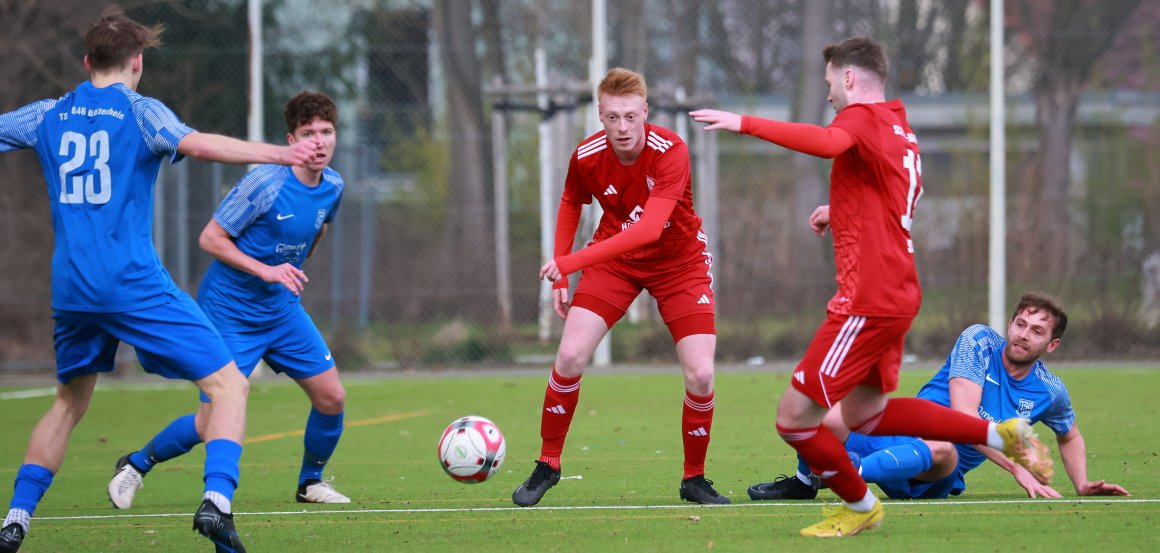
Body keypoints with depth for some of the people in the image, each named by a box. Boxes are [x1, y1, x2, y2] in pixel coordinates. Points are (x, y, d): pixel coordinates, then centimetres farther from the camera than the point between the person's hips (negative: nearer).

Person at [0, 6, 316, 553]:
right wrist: (279, 153, -29)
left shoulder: (48, 116, 12)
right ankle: (216, 500, -23)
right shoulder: (139, 112, -2)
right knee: (229, 384, -3)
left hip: (69, 288, 6)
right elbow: (193, 143, -21)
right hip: (134, 283, -5)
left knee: (69, 401, 26)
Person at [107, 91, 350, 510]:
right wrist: (265, 271, -25)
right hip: (228, 312, -6)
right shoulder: (265, 182, -23)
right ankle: (136, 466, 15)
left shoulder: (332, 186, -2)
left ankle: (310, 482, 25)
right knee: (212, 423, -10)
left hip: (281, 308, 7)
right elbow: (210, 238, -18)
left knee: (332, 398, 0)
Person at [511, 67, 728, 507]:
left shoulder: (670, 151, -30)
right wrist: (560, 277, 1)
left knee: (700, 374, -14)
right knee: (570, 356, -13)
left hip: (679, 260, -2)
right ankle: (548, 465, 6)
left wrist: (570, 262, -45)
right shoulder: (587, 157, -17)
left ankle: (694, 478, 9)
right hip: (614, 257, 2)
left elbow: (649, 227, -40)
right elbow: (570, 205, 7)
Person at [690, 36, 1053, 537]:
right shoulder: (901, 129, 17)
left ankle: (859, 506, 16)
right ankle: (999, 433, 21)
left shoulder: (862, 117, -12)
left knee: (794, 417, -2)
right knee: (865, 414, 23)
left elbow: (827, 142, -37)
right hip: (899, 293, 10)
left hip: (868, 301, -10)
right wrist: (841, 213, 31)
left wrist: (744, 123, -36)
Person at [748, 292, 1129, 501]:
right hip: (900, 436, 0)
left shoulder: (1049, 392, 4)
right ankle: (804, 483, 3)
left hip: (937, 480, 0)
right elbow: (962, 416, -17)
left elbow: (1070, 437, 29)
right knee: (823, 416, -27)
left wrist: (1083, 486, 10)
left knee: (940, 450, -41)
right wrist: (1018, 470, -23)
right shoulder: (979, 341, -5)